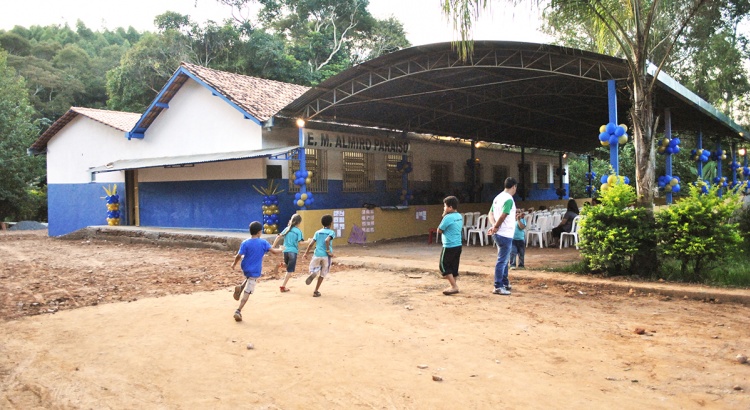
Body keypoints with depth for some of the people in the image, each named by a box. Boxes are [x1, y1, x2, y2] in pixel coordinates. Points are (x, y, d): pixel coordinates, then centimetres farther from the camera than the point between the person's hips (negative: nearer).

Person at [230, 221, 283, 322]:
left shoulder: (245, 243, -8)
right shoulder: (263, 242, -8)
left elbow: (239, 256, -13)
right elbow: (274, 251, -7)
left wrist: (234, 263, 5)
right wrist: (280, 250, 14)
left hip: (245, 268, 3)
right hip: (254, 271, -3)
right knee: (247, 292, 1)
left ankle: (240, 287, 12)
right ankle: (238, 311, -6)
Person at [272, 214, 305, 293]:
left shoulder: (287, 229, 6)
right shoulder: (298, 231, -9)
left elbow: (278, 237, 2)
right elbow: (300, 243, -15)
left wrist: (273, 246, 7)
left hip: (285, 250, 5)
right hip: (293, 251, -5)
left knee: (287, 266, 30)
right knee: (290, 270, 3)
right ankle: (283, 286, -1)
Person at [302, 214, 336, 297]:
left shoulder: (318, 232, 10)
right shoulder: (331, 232, -2)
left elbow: (311, 244, 4)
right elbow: (327, 240, -22)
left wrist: (306, 253, 12)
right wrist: (328, 251, -13)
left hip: (317, 254, 2)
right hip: (326, 256, -2)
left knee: (313, 269, 21)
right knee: (322, 274, 12)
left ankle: (313, 273, -16)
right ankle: (316, 291, 10)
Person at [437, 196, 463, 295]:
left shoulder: (448, 217, -17)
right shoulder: (460, 216, 8)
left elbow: (439, 231, -8)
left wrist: (443, 217, -2)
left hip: (449, 246, -8)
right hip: (458, 245, 8)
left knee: (444, 266, -1)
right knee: (454, 266, 13)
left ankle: (454, 287, -5)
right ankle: (453, 286, 18)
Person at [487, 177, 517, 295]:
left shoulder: (498, 197, 11)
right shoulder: (509, 199, -17)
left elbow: (490, 214, 12)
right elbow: (502, 217, -25)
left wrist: (494, 226, -3)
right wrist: (495, 227, -10)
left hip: (499, 234, 9)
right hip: (505, 234, -9)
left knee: (504, 259, 20)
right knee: (502, 261, -4)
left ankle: (505, 283, 30)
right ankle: (498, 287, 0)